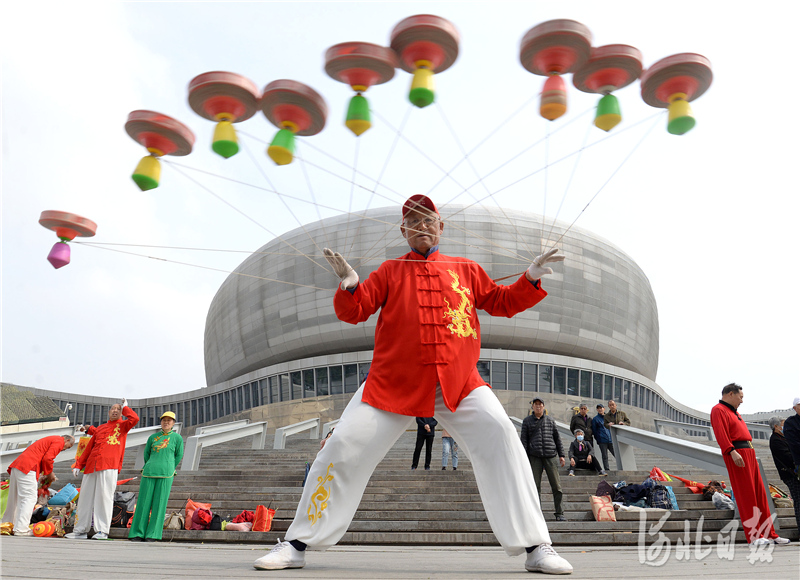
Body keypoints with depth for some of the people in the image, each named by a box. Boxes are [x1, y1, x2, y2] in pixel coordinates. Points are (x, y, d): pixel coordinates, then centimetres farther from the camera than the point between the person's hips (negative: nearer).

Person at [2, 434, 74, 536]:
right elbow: (47, 459, -13)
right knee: (29, 498, -10)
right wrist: (49, 473, 1)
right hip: (27, 468, -10)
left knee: (15, 498, 18)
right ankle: (21, 529, -14)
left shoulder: (50, 440, 29)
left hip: (16, 466, 10)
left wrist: (46, 474, 19)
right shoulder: (59, 441, 0)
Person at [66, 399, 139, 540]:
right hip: (92, 465, 5)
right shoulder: (100, 428, 25)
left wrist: (125, 407, 5)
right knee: (85, 496, 5)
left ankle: (102, 531, -8)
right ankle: (81, 530, 13)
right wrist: (78, 465, 18)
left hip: (109, 466, -5)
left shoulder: (122, 425, 12)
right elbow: (89, 448, 26)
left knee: (104, 496, -10)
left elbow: (135, 419, -11)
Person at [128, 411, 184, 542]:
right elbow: (146, 453, 22)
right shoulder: (153, 437, 14)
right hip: (149, 472, 3)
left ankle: (153, 534, 1)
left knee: (159, 503, -3)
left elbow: (179, 455, 12)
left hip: (165, 474, -3)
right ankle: (138, 533, 7)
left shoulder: (177, 438, 7)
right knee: (144, 502, 1)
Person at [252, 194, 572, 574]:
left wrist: (532, 278, 2)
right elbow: (354, 313, 6)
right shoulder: (390, 271, 13)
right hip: (393, 382, 0)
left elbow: (502, 303, 18)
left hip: (459, 383, 1)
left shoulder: (466, 270, 16)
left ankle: (535, 547, -3)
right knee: (344, 448, -5)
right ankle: (296, 546, 12)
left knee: (500, 438, -17)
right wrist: (349, 286, -15)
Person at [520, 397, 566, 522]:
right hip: (534, 457, -1)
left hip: (551, 455, 1)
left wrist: (561, 455, 12)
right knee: (535, 486, 0)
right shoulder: (527, 421, 10)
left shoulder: (550, 420, 14)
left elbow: (557, 438, 17)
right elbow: (523, 439, 7)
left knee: (556, 486, 0)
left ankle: (559, 513, 8)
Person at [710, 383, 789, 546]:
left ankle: (768, 533, 15)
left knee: (760, 493, 10)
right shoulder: (719, 410, -6)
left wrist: (750, 453, 17)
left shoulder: (734, 411, 25)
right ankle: (754, 536, -5)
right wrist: (732, 451, -28)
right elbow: (720, 434, -18)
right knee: (746, 495, -8)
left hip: (748, 453, 10)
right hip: (736, 455, -10)